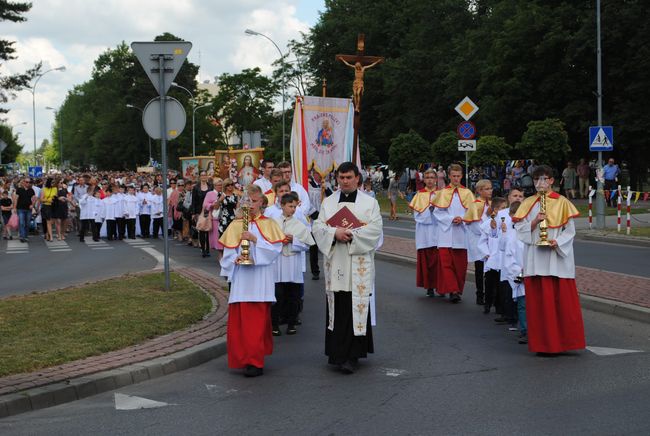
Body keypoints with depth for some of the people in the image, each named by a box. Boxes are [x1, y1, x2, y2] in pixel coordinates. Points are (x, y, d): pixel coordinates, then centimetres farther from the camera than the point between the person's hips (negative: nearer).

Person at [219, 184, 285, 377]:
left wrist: (255, 239, -15)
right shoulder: (235, 225, 11)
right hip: (241, 279, 3)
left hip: (260, 279, -3)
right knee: (239, 320, 1)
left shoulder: (268, 224, 5)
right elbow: (228, 252, 9)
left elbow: (275, 248, -5)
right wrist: (235, 258, -11)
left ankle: (255, 362, -6)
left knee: (257, 320, -7)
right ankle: (243, 358, 14)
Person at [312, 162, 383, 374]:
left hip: (359, 263, -2)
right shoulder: (328, 202, 13)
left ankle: (352, 356, -6)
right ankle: (337, 352, 13)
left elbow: (374, 229, -5)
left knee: (357, 308, -7)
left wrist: (352, 235, -16)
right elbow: (317, 227, 3)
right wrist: (335, 233, -15)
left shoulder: (370, 203, 6)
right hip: (335, 262, 3)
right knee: (337, 308, 4)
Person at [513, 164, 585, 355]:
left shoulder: (562, 203, 1)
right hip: (534, 259, 3)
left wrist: (557, 242, -17)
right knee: (538, 302, 2)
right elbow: (520, 229, 5)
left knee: (561, 301, -2)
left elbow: (570, 231, -1)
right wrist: (535, 221, -12)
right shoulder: (528, 203, 10)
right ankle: (542, 342, 8)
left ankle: (562, 341, 5)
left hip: (558, 259, -3)